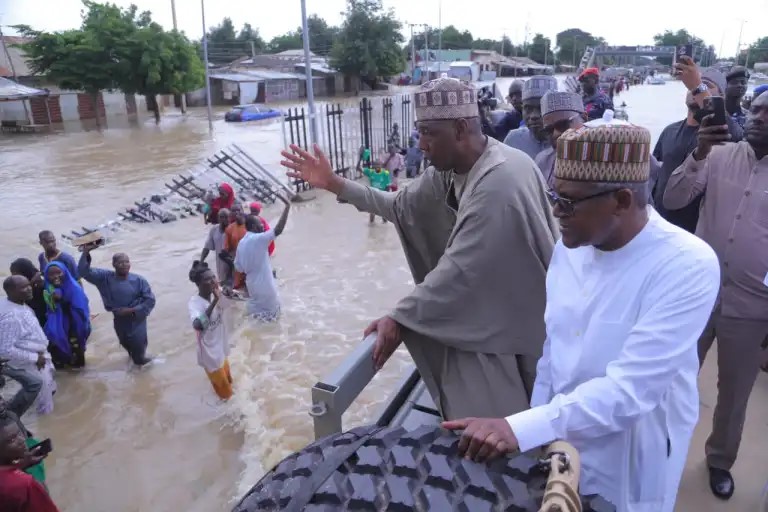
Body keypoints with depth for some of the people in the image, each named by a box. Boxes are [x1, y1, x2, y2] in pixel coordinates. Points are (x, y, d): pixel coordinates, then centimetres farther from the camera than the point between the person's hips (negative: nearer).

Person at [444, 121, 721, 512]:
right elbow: (553, 344, 2)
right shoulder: (569, 245, -6)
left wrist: (519, 429, -38)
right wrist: (536, 430, 4)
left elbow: (631, 388, -31)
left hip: (628, 466, -5)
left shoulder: (687, 266, -25)